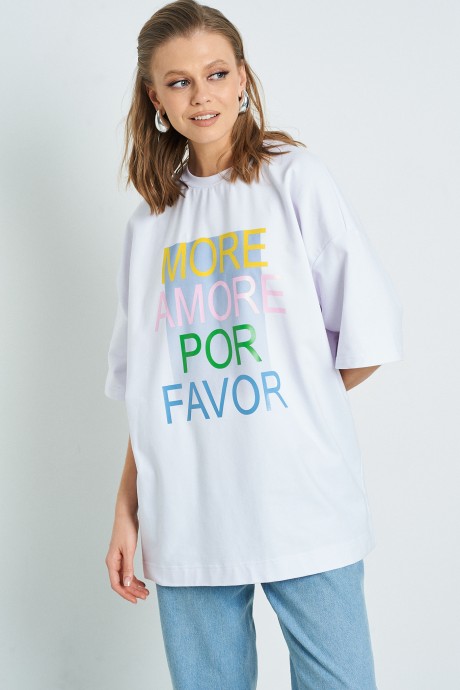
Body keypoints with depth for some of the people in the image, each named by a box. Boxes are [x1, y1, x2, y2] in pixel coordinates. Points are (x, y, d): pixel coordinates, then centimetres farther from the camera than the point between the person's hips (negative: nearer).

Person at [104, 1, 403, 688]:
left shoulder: (295, 178, 2)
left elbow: (367, 334, -2)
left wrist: (294, 400, 2)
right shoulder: (150, 223, 13)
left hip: (305, 509, -3)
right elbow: (141, 387, 12)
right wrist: (127, 512, 6)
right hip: (186, 522, 3)